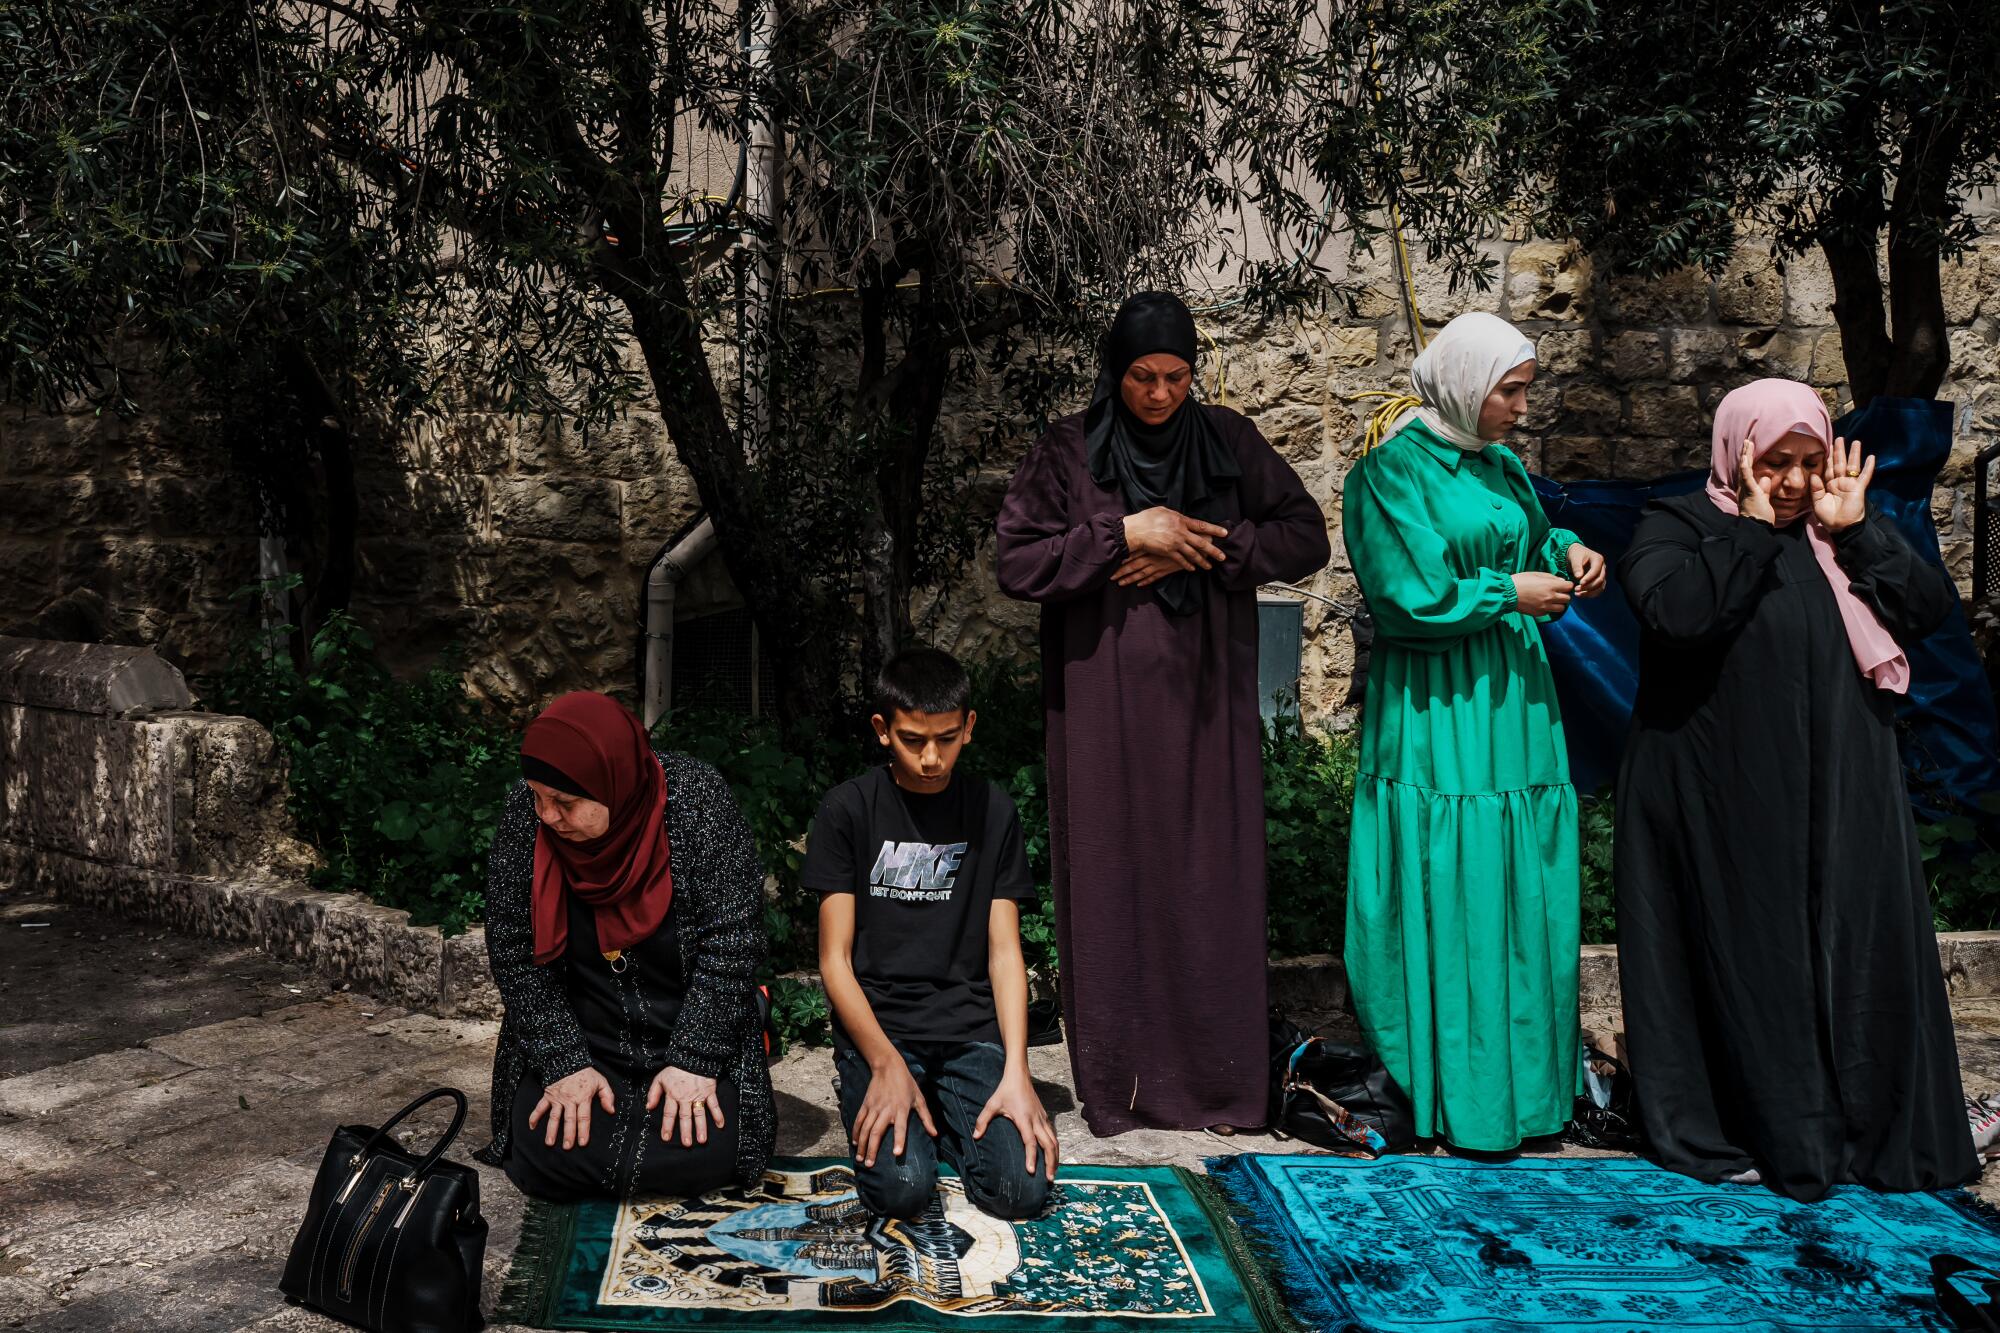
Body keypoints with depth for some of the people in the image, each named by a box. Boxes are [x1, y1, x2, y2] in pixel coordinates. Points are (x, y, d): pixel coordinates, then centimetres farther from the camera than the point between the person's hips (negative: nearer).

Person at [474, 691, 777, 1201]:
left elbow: (730, 940, -16)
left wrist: (694, 1060, -20)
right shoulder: (526, 811, -11)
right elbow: (512, 951, -8)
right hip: (576, 1037, 2)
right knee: (546, 1160, -18)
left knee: (704, 1153, -21)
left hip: (692, 1031, -2)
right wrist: (565, 1063, -15)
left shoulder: (696, 798, -18)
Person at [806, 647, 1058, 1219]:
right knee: (902, 1186, -25)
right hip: (876, 1025, -2)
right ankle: (867, 1101, 7)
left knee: (1023, 1188, -19)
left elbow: (1004, 952, 4)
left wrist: (1016, 1071, -11)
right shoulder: (848, 810, -1)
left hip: (971, 1028, 2)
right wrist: (887, 1064, -17)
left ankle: (942, 1119, 11)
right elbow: (835, 958, -3)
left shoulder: (993, 812, 6)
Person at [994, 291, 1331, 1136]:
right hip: (1104, 705, -1)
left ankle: (1217, 1080, 16)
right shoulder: (1068, 453, 0)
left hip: (1204, 702, 2)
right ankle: (1115, 1085, 14)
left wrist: (1203, 548, -9)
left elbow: (1307, 537, 4)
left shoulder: (1229, 444, 6)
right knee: (1112, 882, 2)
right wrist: (1121, 537, -15)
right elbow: (1017, 563, -6)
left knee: (1212, 883, 4)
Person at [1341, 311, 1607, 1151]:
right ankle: (1454, 1098, 8)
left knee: (1524, 897, 10)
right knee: (1449, 901, -4)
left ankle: (1523, 1082, 22)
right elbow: (1413, 598, -15)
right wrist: (1511, 593, -9)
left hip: (1514, 702, 8)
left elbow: (1530, 538, 25)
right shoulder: (1392, 472, -10)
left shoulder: (1499, 466, 13)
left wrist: (1565, 551, 4)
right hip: (1438, 713, -7)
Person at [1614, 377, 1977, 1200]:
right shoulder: (1676, 527, -3)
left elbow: (1932, 607, 1)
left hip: (1841, 794, 5)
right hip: (1724, 803, -5)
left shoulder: (1844, 533, 13)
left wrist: (1856, 531, -7)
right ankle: (1737, 1133, 13)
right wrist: (1753, 528, -16)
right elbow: (1673, 613, -23)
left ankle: (1872, 1129, 22)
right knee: (1741, 954, 1)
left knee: (1857, 951, 8)